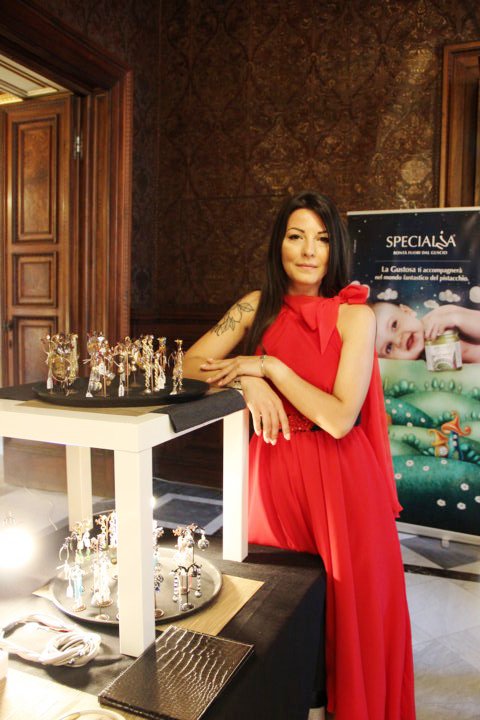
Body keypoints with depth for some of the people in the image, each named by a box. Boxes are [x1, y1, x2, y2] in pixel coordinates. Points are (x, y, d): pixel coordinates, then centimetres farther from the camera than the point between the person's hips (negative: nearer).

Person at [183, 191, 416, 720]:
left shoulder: (355, 315, -10)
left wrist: (270, 366, -17)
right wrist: (247, 380, -15)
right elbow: (189, 364, 1)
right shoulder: (258, 306, 2)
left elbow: (340, 418, -17)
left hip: (341, 481, -2)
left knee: (347, 609, 12)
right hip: (274, 472, 3)